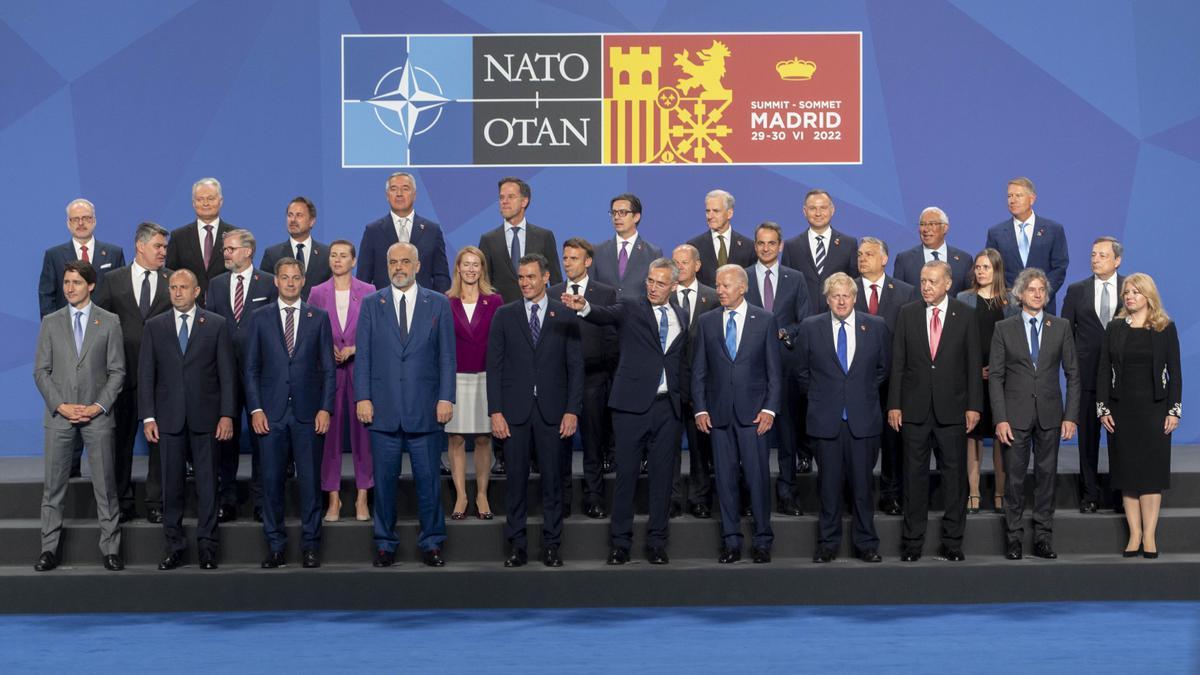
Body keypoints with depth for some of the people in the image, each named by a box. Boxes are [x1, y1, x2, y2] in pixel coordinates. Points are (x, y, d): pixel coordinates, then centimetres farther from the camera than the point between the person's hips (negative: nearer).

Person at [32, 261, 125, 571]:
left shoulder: (109, 322, 3)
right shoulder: (51, 322, 7)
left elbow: (117, 371, 2)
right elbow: (41, 371, 5)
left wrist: (99, 406, -10)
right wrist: (61, 406, -7)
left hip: (97, 416, -1)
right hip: (59, 416, 1)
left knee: (105, 485, 1)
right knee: (53, 486, 4)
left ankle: (111, 549, 8)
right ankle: (49, 549, 10)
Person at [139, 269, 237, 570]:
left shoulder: (217, 325, 3)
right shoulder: (155, 326, 8)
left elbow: (228, 372, 1)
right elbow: (146, 374, 6)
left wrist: (227, 414, -6)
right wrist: (148, 416, -2)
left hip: (205, 417, -1)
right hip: (169, 417, 1)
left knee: (206, 481, 2)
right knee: (171, 482, 5)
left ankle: (207, 545, 9)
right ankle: (174, 544, 12)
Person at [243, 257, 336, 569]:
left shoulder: (319, 317, 7)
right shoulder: (260, 318, 7)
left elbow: (328, 368, 6)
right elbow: (250, 367, 6)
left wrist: (325, 408, -3)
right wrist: (255, 409, -3)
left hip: (308, 412, 0)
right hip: (272, 412, 0)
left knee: (310, 479, 2)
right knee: (271, 480, 2)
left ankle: (310, 545, 10)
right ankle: (275, 546, 11)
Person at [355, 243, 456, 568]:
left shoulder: (438, 304, 7)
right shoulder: (371, 304, 8)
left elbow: (447, 356, 5)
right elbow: (362, 355, 6)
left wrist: (446, 398, -4)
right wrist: (362, 398, -3)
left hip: (425, 408, 0)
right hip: (383, 407, 1)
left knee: (428, 478, 3)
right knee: (384, 478, 5)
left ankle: (431, 543, 13)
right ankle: (385, 544, 15)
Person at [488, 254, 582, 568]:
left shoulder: (565, 315, 5)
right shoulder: (504, 315, 6)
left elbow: (575, 366, 3)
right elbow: (494, 365, 4)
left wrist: (572, 410, -4)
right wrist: (495, 411, -4)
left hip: (552, 411, 0)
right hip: (515, 409, 0)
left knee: (552, 478, 3)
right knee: (516, 478, 3)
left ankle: (551, 545, 11)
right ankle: (517, 545, 10)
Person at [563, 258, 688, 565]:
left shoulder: (680, 318, 13)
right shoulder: (630, 309, 1)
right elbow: (606, 315, -20)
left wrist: (681, 388, 9)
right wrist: (584, 307, -40)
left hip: (667, 407, 3)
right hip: (632, 404, -3)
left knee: (662, 476, 6)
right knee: (626, 473, 1)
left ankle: (657, 543, 14)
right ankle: (620, 542, 8)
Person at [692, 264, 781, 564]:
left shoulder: (765, 320, 4)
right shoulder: (707, 321, 9)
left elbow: (774, 369, 3)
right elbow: (699, 369, 10)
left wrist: (769, 408, -6)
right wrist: (700, 408, 1)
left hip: (752, 412, -2)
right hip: (719, 413, 2)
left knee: (758, 475, -3)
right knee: (725, 477, 4)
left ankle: (763, 541, 6)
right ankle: (731, 542, 11)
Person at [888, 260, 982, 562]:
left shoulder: (965, 316, 2)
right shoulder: (907, 314, 4)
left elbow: (973, 364, 2)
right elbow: (897, 363, 3)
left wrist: (973, 406, -3)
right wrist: (894, 404, -2)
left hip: (952, 409, 0)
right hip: (914, 408, 1)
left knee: (955, 474, 3)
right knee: (915, 474, 5)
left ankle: (952, 541, 12)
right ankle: (912, 541, 12)